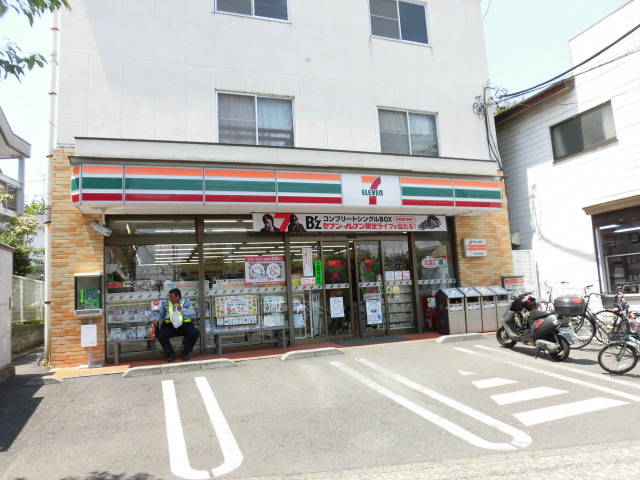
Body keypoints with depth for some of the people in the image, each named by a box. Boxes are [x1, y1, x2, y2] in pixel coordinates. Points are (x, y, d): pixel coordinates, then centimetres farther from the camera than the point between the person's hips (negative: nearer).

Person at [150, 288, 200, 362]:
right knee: (161, 335, -28)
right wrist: (156, 320, 3)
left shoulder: (187, 302, 10)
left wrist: (181, 309, -9)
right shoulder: (166, 304, 19)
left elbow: (193, 312, -2)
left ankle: (185, 352, -8)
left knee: (195, 333, -28)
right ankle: (171, 354, -8)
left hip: (185, 326, -1)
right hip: (170, 327, 2)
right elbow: (160, 314, 23)